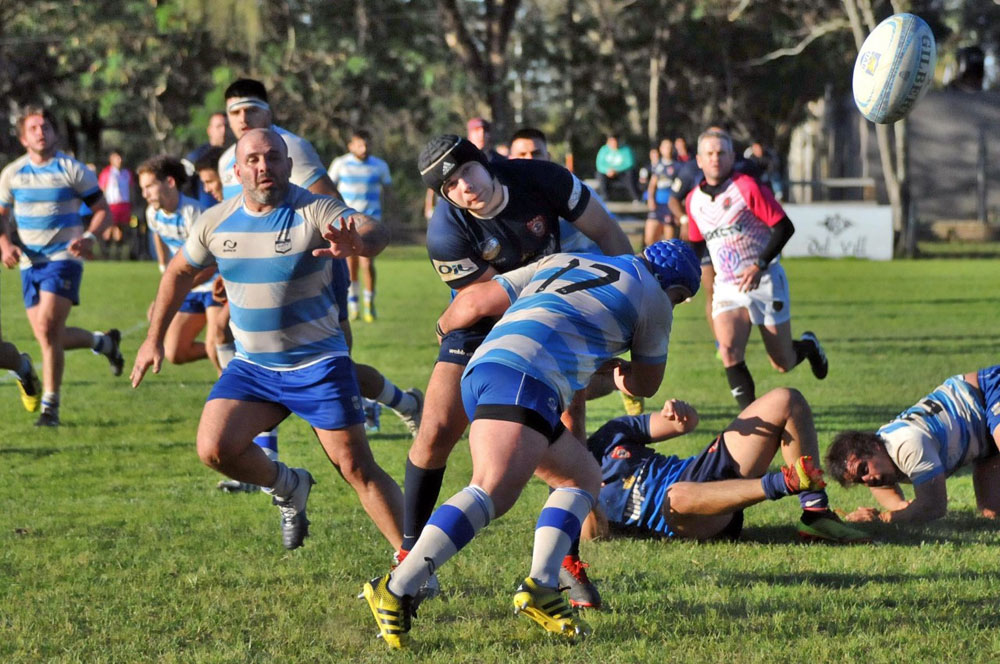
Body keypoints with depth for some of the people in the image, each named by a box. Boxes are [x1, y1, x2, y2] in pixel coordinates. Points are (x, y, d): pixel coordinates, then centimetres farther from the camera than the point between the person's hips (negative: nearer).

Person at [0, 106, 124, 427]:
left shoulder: (72, 170, -5)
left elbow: (102, 209, 0)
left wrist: (89, 237, -19)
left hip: (63, 259, -5)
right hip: (30, 262, 5)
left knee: (47, 328, -19)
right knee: (49, 336, 5)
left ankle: (50, 406, -12)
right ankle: (104, 342, 35)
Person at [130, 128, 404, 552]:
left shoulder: (314, 212, -16)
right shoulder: (216, 222, 0)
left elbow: (375, 232, -35)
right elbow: (179, 273, 17)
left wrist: (358, 242, -60)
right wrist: (154, 339, 18)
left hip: (318, 365, -4)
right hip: (251, 366, 4)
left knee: (357, 468, -9)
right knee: (214, 449, -14)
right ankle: (288, 488, 15)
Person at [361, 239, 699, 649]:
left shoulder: (561, 263, 32)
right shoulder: (654, 298, 18)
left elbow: (475, 301, 26)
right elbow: (646, 384, 30)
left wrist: (444, 327, 46)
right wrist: (613, 368, 50)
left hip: (480, 372, 8)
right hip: (524, 377, -8)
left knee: (584, 477, 18)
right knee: (494, 490, -24)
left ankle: (540, 588, -1)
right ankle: (396, 591, -38)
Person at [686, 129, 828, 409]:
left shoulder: (747, 187, -11)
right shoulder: (693, 200, 6)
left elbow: (784, 227, -12)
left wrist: (759, 265, -20)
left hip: (765, 281, -4)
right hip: (727, 288, 4)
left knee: (782, 363, 4)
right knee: (729, 352, -21)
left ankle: (808, 346, 40)